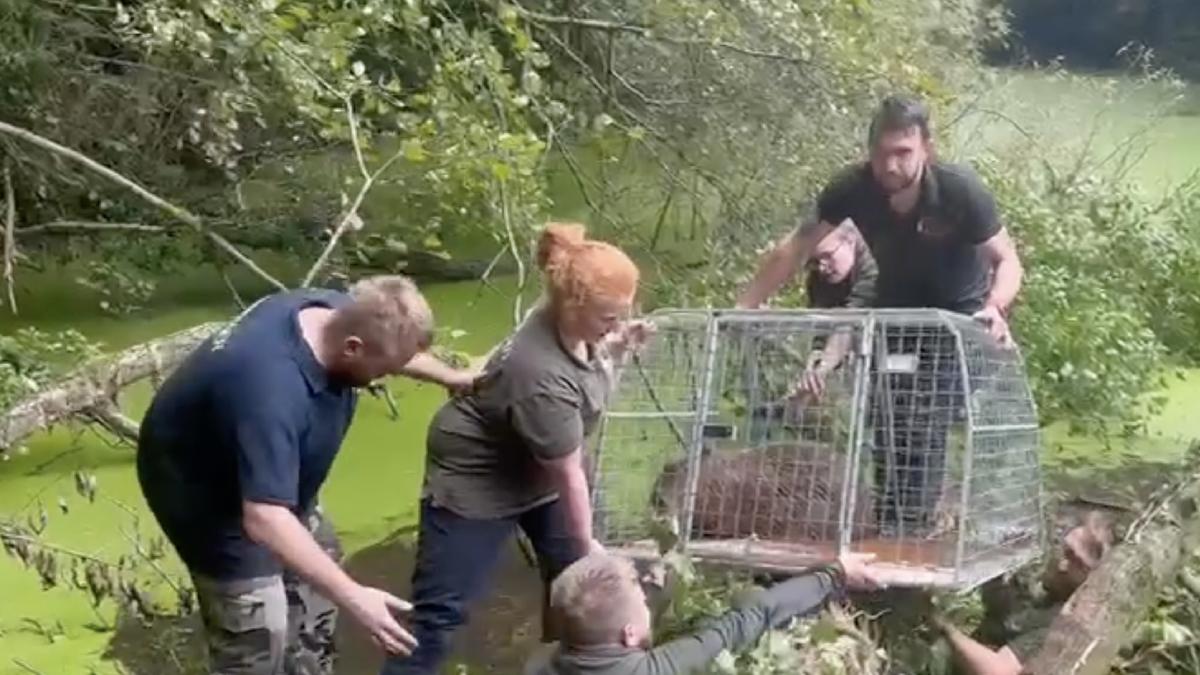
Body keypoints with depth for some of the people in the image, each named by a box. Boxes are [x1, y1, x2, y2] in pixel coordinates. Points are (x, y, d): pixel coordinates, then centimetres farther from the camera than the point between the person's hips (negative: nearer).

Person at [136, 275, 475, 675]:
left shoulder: (336, 313, -18)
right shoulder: (272, 390, -44)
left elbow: (397, 350, 8)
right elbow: (263, 519, -49)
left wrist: (451, 377, 22)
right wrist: (353, 598, -50)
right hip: (201, 488, -9)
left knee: (317, 562, 23)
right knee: (258, 633, -10)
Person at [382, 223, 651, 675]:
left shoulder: (573, 325, -15)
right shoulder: (542, 379, -38)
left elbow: (593, 361, 11)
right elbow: (569, 477, -25)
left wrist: (618, 348, -11)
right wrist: (586, 546, -13)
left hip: (537, 466, 9)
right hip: (475, 478, -9)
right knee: (441, 610, -7)